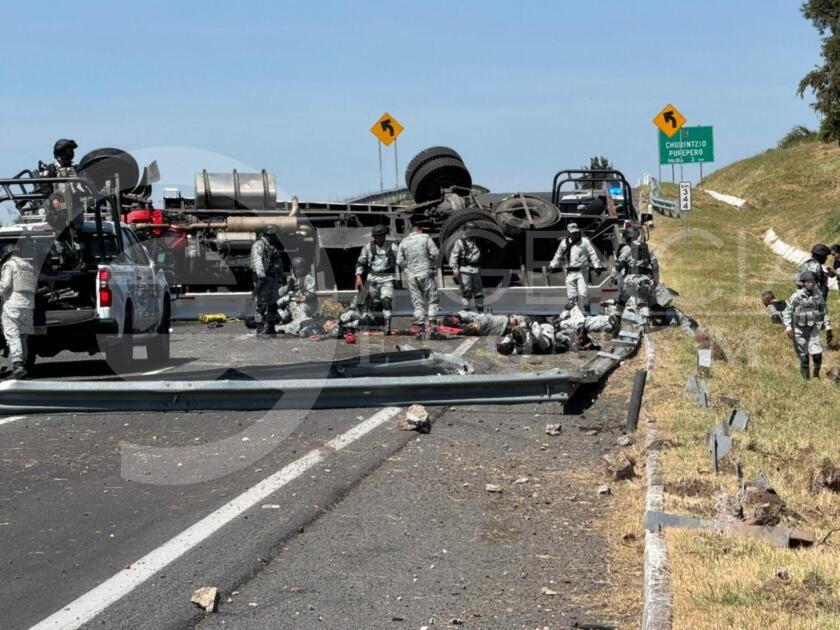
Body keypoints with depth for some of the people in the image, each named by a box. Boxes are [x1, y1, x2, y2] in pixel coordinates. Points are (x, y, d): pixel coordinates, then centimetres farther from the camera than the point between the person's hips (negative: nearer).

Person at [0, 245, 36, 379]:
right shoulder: (29, 267, 22)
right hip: (29, 306, 7)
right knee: (23, 336, 13)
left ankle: (18, 366, -23)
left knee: (12, 336, -11)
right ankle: (23, 365, 12)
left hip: (13, 304, -7)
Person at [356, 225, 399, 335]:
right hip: (373, 278, 2)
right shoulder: (368, 247, 5)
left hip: (387, 279, -2)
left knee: (387, 302, -18)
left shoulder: (392, 247, 0)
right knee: (376, 304, 8)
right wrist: (358, 277, -6)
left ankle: (387, 327, -21)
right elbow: (360, 262, 6)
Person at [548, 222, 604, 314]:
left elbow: (592, 254, 2)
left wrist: (597, 266, -5)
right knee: (571, 294, 0)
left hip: (581, 271, -3)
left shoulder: (584, 241, 2)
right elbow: (558, 256, 23)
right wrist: (552, 266, 19)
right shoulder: (564, 243, 10)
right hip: (570, 272, 3)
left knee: (583, 292, -12)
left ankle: (587, 312, 1)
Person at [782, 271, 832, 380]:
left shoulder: (818, 295, 1)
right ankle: (806, 378, 20)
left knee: (817, 354, -15)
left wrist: (828, 329, 8)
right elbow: (787, 312, -5)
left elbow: (824, 313, 10)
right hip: (800, 330, -2)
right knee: (803, 357, 4)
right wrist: (788, 327, -15)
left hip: (814, 329, 2)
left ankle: (816, 374, 8)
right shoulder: (796, 297, -9)